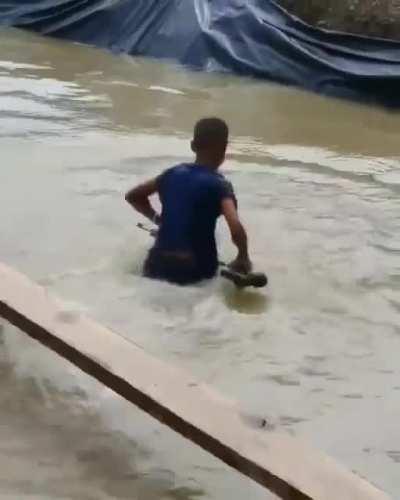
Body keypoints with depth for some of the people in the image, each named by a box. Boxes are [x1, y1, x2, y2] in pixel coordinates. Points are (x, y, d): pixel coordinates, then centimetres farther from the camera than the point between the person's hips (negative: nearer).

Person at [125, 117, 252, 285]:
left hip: (159, 264, 4)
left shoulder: (173, 173, 9)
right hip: (197, 268, -4)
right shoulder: (219, 184, -7)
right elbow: (236, 227, -22)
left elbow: (132, 196, 21)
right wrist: (243, 258, -7)